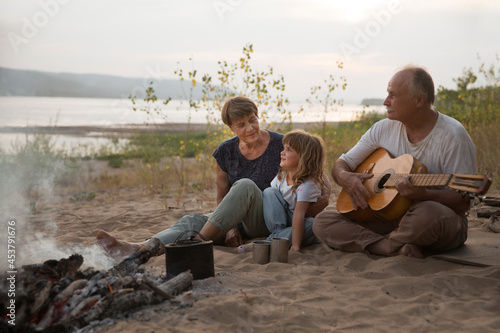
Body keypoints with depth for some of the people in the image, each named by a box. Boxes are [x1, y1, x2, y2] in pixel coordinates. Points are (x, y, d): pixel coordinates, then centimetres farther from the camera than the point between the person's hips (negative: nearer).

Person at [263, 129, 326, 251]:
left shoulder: (307, 185, -26)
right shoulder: (281, 176, -5)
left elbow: (298, 214, -36)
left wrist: (295, 246, -41)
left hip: (300, 224, -5)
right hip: (281, 219, 5)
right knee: (269, 191, -11)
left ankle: (274, 239, -33)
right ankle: (278, 231, -22)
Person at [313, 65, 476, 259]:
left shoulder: (452, 136, -13)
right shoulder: (383, 129, 4)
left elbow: (463, 202, -16)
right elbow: (341, 164, 10)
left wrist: (423, 194, -35)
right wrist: (344, 177, -15)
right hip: (389, 218, 5)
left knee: (428, 213, -41)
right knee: (322, 222, -11)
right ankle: (397, 248, -24)